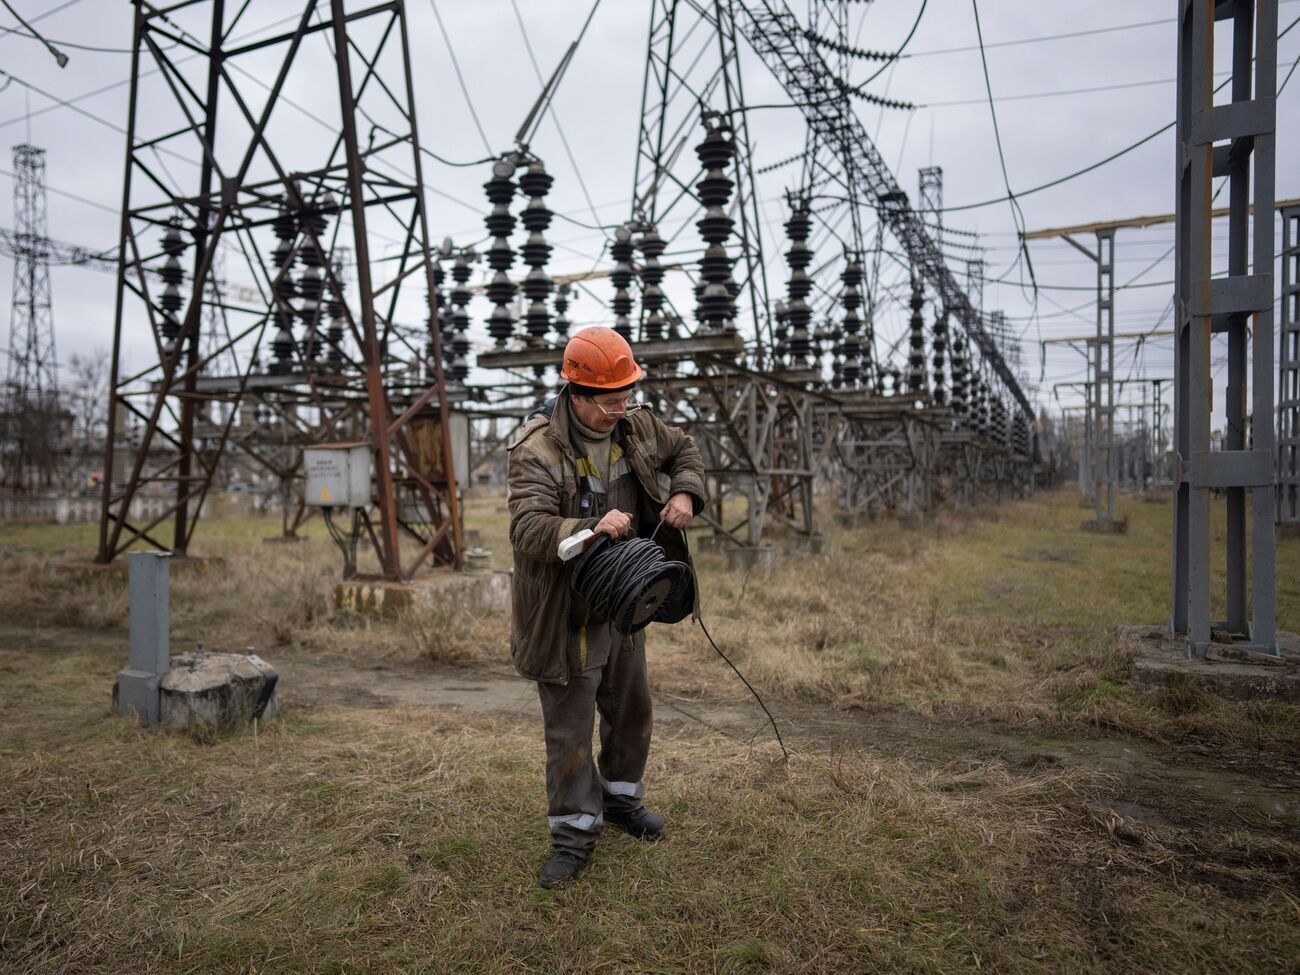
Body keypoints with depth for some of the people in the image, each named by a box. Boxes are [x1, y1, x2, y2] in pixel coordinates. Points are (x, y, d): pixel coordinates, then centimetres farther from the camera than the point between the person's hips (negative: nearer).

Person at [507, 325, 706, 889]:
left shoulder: (635, 426, -3)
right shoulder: (536, 450, -23)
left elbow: (684, 451, 13)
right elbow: (528, 530, -33)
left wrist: (684, 494, -7)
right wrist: (591, 528, -49)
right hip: (568, 615, -7)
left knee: (631, 709, 22)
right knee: (569, 728, 3)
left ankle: (621, 799, 45)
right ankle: (575, 834, 23)